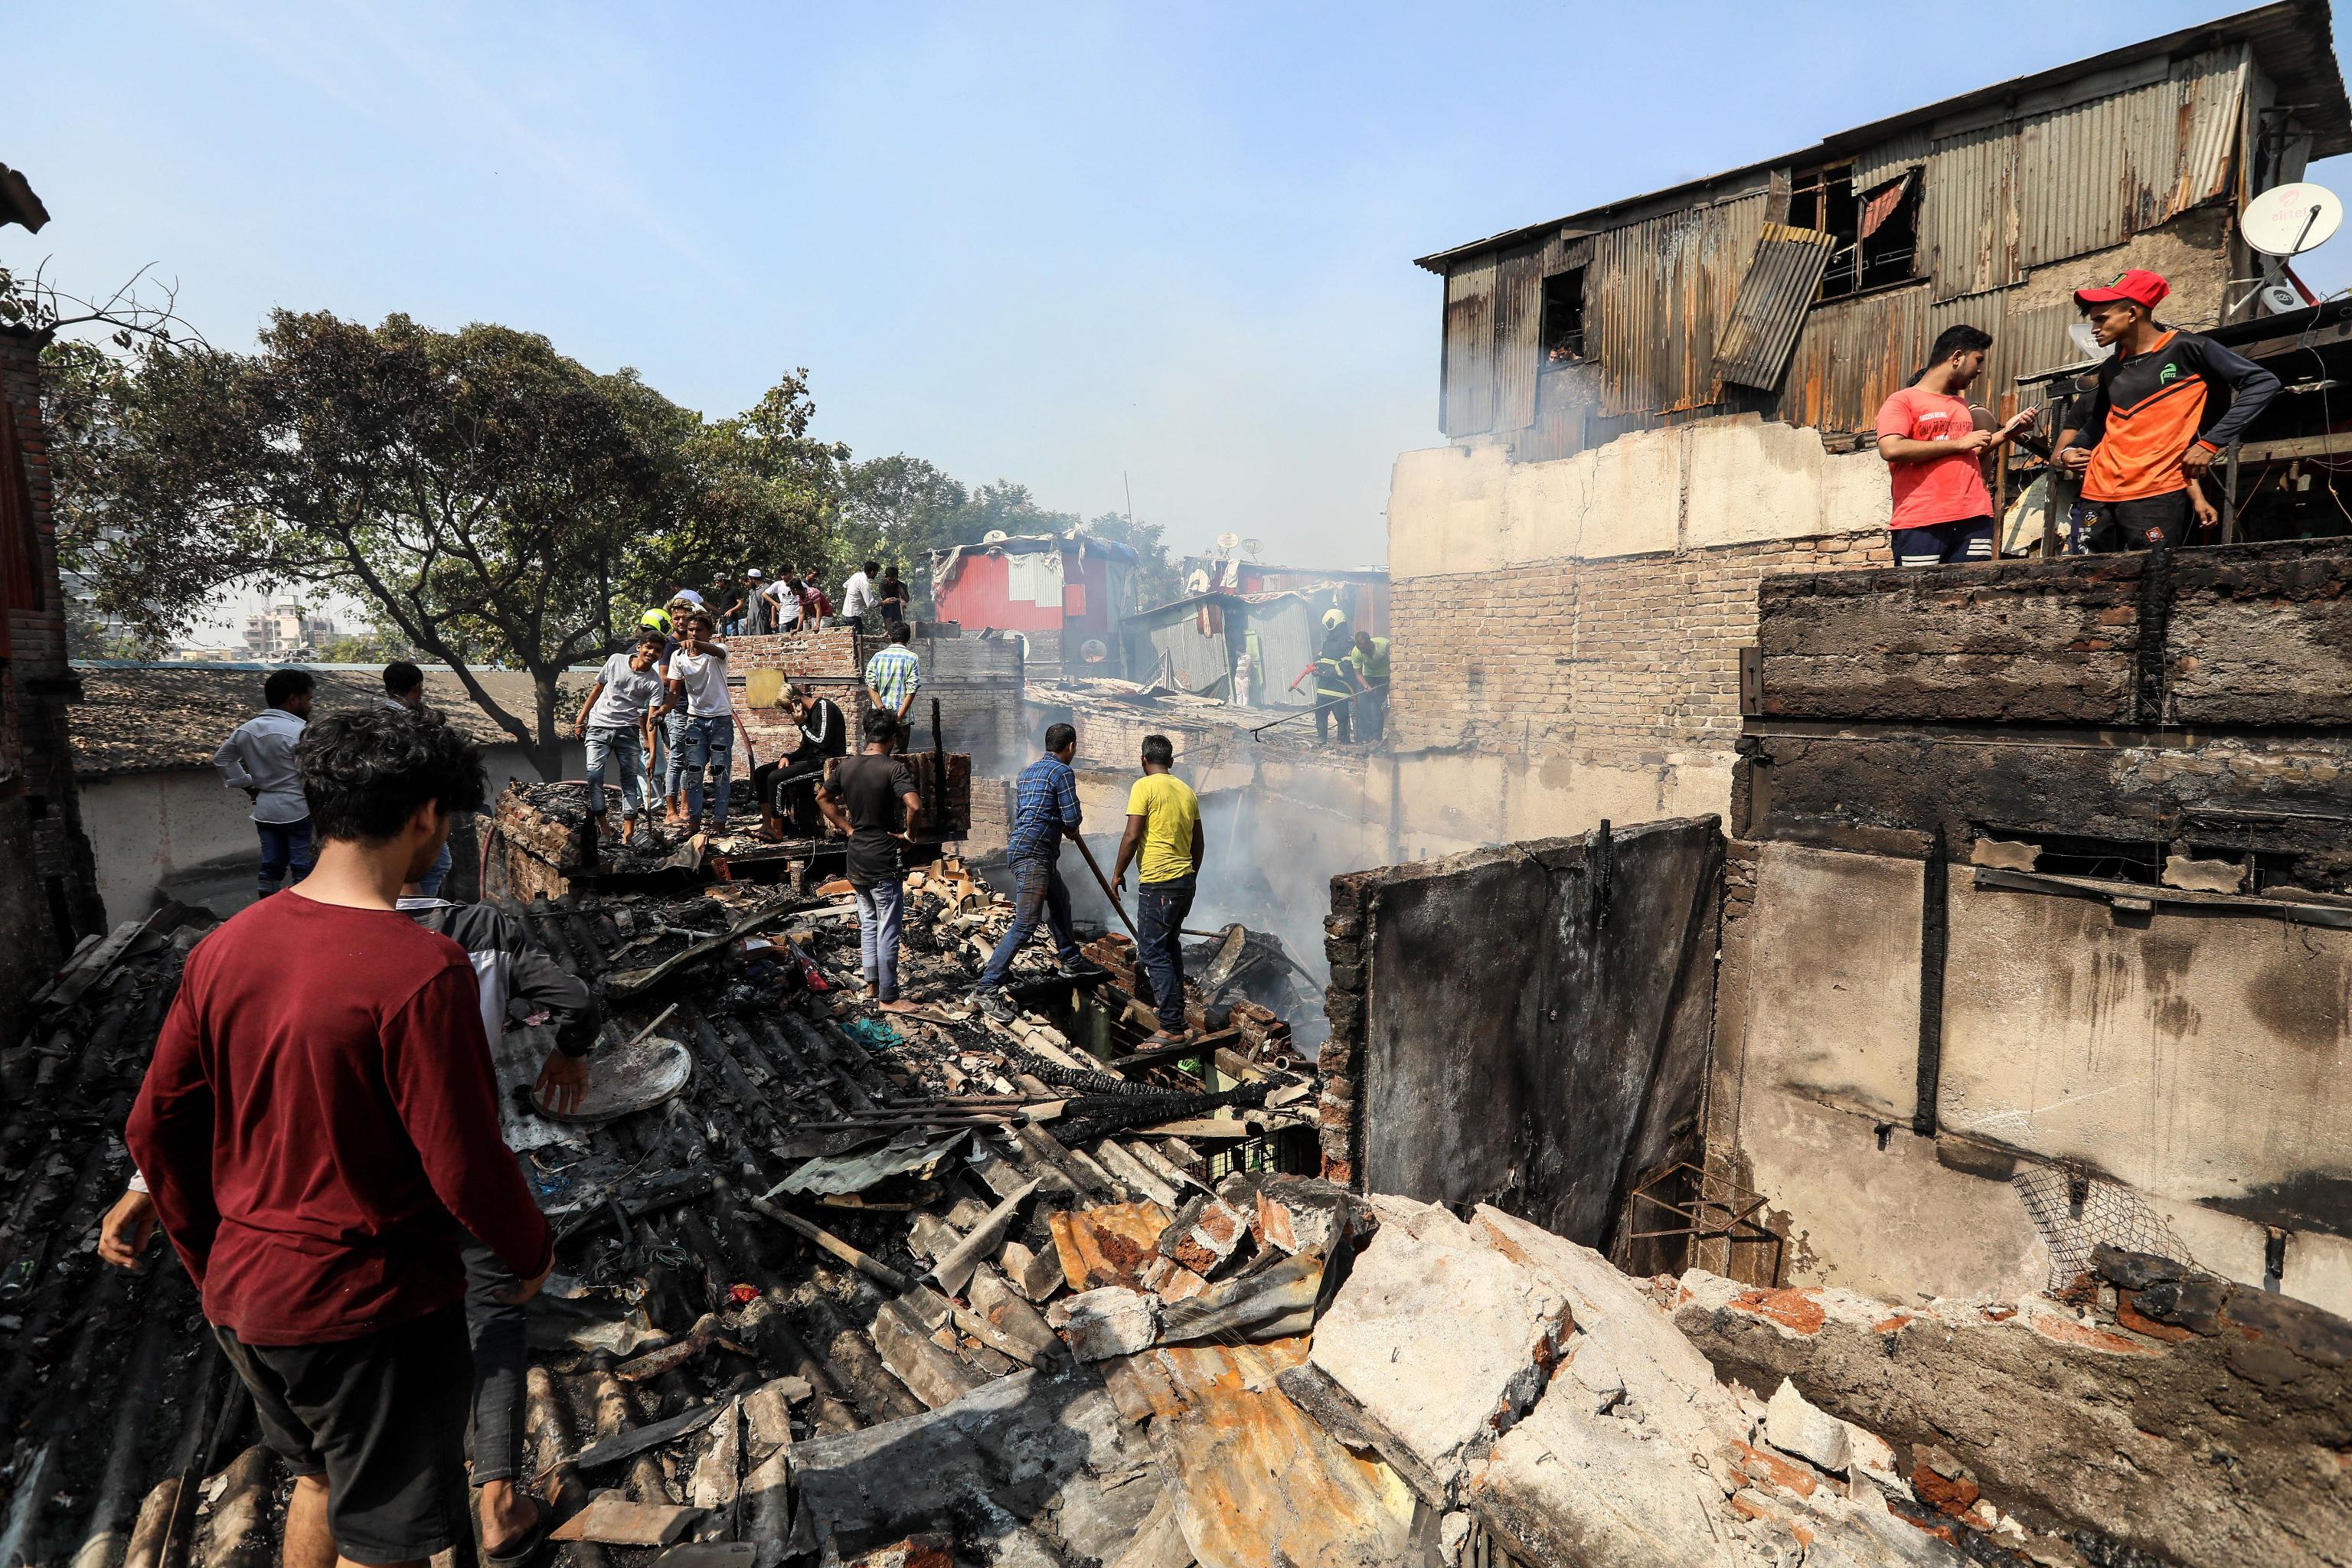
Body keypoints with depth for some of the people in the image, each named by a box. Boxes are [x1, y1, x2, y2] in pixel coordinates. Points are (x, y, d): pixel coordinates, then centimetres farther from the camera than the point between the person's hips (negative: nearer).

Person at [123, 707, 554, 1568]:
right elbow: (465, 1166, -23)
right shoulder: (422, 969, -27)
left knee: (322, 1475, 31)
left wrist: (215, 1263, 18)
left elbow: (155, 1130, 4)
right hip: (370, 1304, -7)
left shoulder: (224, 947, -4)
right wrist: (532, 1250, -4)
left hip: (242, 1297, 7)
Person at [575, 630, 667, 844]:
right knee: (594, 775, -12)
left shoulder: (654, 682, -6)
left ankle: (628, 833, 4)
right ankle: (602, 827, -5)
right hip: (598, 726, 0)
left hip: (628, 731, 0)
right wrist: (580, 719, 11)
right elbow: (597, 690, 11)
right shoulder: (616, 660, -1)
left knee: (630, 778, 0)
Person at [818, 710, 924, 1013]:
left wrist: (847, 827, 14)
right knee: (888, 930, 2)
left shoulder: (847, 766, 4)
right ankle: (887, 998, 8)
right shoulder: (894, 767, -16)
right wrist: (909, 833, -13)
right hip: (884, 860, -7)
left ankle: (871, 986, 28)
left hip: (856, 857, 7)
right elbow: (914, 805, -30)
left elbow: (823, 798, 17)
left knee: (868, 923, 19)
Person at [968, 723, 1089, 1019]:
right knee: (1024, 925, -12)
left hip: (1026, 849, 10)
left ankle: (1069, 960, 43)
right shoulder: (1062, 772, -8)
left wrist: (1062, 828, 21)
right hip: (1033, 854, -10)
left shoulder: (1029, 771, 18)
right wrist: (1070, 829, 14)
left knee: (1061, 900, 27)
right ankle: (986, 989, -13)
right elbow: (1072, 820, -11)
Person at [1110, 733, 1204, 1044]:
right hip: (1186, 880, 8)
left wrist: (1118, 873, -2)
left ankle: (1172, 1027, -6)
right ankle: (1172, 1007, 33)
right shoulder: (1187, 790, 11)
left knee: (1154, 953, -4)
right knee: (1170, 945, 22)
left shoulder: (1145, 786, -9)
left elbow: (1132, 836, -14)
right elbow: (1199, 843, 16)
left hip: (1157, 882, -8)